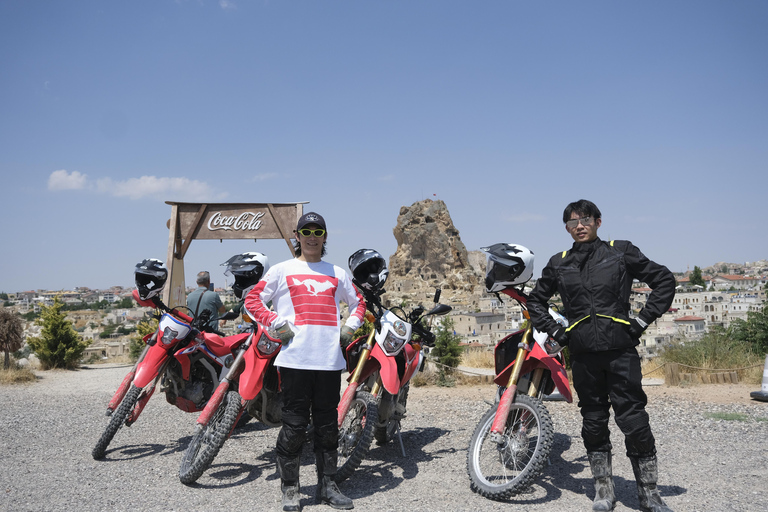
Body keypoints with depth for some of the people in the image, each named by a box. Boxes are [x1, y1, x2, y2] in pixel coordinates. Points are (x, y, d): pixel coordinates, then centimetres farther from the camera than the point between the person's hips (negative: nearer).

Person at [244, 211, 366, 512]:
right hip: (295, 359, -3)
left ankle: (327, 486, 20)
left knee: (328, 424, 9)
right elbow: (253, 300, 6)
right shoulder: (282, 270, 8)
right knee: (294, 424, 0)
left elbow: (358, 302, 26)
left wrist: (349, 327, 9)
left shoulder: (337, 273, 17)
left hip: (330, 360, 3)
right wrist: (277, 323, -6)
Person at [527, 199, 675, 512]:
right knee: (593, 423, 8)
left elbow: (664, 280, 8)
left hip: (621, 349, -2)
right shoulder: (559, 264, 12)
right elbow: (536, 300, 23)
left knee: (634, 421, -5)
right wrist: (554, 331, 10)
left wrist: (643, 319, 0)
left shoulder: (621, 252, 5)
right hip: (583, 354, 3)